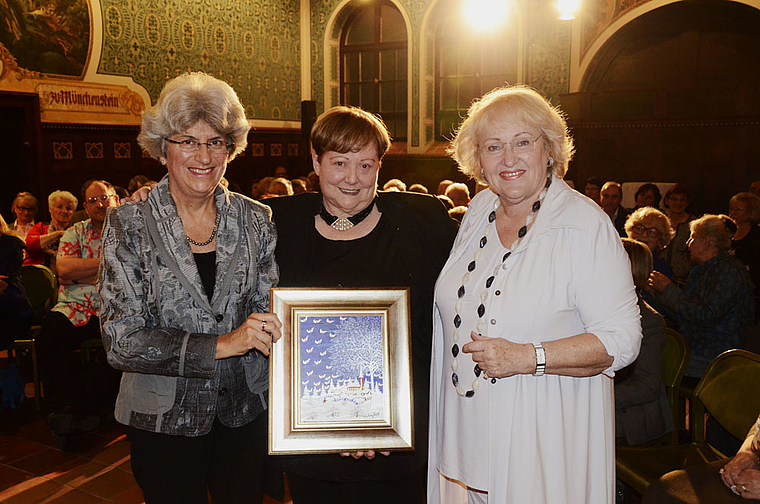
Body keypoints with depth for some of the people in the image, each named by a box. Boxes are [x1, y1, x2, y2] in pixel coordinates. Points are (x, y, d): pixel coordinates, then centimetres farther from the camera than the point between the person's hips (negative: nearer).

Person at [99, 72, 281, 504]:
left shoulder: (256, 220, -3)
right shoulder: (129, 225, -9)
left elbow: (270, 314, 2)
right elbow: (122, 341, -15)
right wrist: (221, 344, -25)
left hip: (245, 412, 2)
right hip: (164, 420, -2)